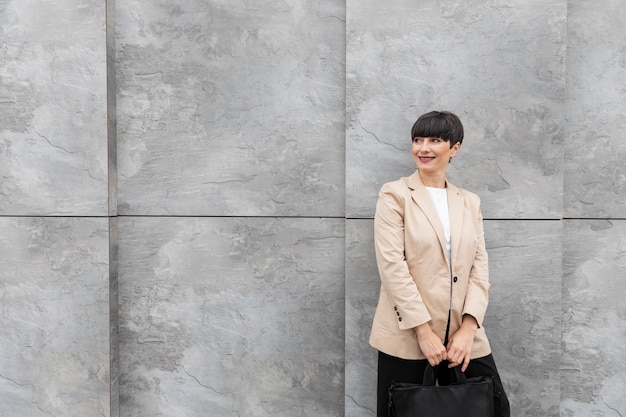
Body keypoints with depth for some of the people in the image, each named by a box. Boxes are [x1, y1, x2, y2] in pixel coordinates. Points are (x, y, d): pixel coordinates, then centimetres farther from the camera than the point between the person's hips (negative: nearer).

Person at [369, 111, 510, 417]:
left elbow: (480, 267, 5)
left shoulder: (470, 202, 11)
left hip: (462, 333, 4)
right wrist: (424, 331, -14)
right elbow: (392, 266, -11)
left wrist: (468, 328, -8)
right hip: (406, 333, -3)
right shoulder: (395, 195, -3)